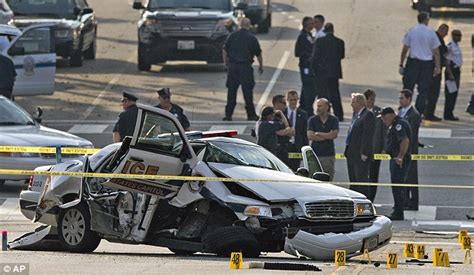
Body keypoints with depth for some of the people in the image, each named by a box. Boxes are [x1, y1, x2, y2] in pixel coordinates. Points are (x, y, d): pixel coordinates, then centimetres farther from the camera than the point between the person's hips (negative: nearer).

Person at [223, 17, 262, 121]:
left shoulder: (232, 36, 2)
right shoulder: (251, 38, -5)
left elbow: (225, 50, 7)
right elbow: (258, 54, 1)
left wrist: (225, 62, 21)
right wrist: (261, 66, 16)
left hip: (232, 66, 2)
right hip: (245, 66, -2)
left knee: (231, 91, 7)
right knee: (248, 91, 2)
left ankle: (228, 114, 7)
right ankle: (251, 115, 3)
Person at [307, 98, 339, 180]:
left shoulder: (334, 120, 5)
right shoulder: (312, 120, 5)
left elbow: (334, 135, -8)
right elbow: (310, 136, -7)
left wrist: (318, 134, -5)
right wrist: (327, 136, -7)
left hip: (329, 155, 0)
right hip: (315, 154, 0)